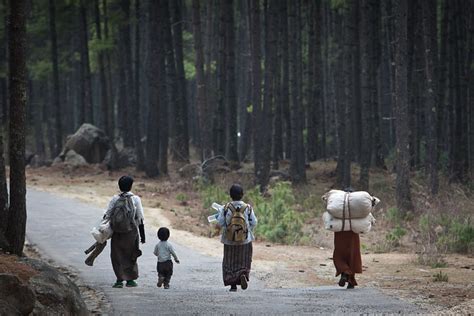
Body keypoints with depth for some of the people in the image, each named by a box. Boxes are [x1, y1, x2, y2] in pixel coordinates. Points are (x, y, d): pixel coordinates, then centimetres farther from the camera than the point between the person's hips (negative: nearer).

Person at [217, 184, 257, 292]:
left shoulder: (226, 208, -12)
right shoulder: (248, 208, -10)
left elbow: (220, 222, -9)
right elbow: (254, 223, -4)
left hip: (229, 240, 0)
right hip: (245, 240, 0)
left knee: (230, 262, 13)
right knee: (244, 261, 15)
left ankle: (233, 285, 11)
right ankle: (243, 274, -14)